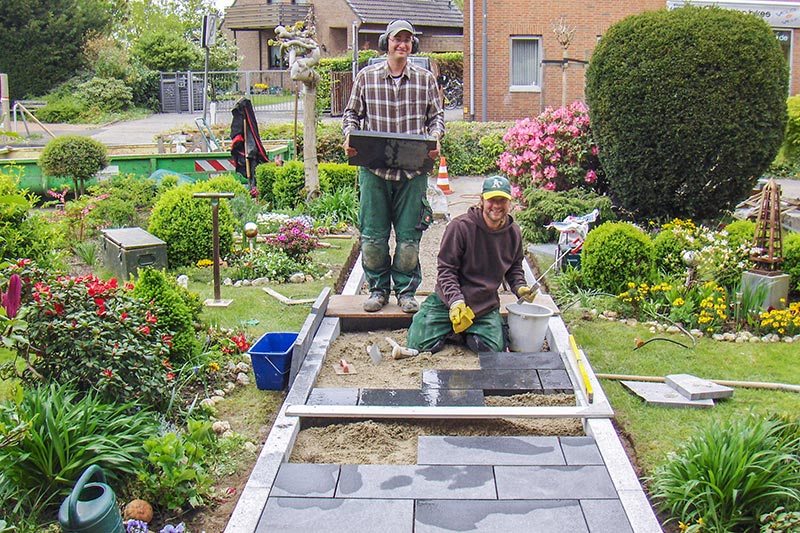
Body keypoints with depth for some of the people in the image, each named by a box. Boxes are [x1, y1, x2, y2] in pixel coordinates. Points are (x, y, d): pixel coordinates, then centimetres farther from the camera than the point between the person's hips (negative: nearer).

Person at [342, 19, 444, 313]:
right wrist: (349, 136, -7)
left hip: (412, 169, 0)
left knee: (409, 235, 4)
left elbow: (436, 115, 12)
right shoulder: (366, 77, 5)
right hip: (374, 168, 0)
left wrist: (435, 138, -8)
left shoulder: (425, 79, 6)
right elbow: (352, 114, 12)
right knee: (373, 235, 4)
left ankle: (406, 290, 19)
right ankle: (378, 288, 20)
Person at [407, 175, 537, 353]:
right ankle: (447, 327, 16)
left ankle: (468, 330, 13)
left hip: (486, 305, 3)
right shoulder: (460, 226, -17)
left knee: (494, 348, -17)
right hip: (448, 302, -3)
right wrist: (456, 301, -25)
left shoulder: (514, 233, 1)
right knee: (421, 345, -14)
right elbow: (446, 269, -13)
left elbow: (514, 267, 19)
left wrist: (520, 287, -1)